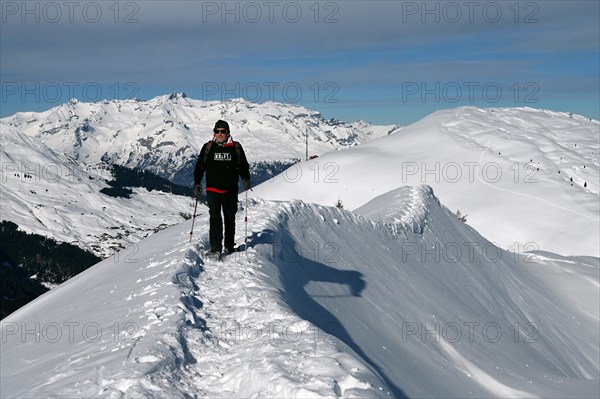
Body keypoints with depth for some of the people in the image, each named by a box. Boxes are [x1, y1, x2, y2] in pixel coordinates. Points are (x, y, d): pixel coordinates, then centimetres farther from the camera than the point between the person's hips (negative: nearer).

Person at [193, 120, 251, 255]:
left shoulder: (236, 147, 5)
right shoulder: (208, 147, 4)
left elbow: (243, 165, 11)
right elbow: (200, 167, 8)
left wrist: (246, 180, -2)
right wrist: (197, 183, 1)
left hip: (230, 190, 1)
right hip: (212, 189, -1)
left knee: (230, 218, 11)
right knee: (215, 218, -8)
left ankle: (229, 246, 23)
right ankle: (215, 248, -6)